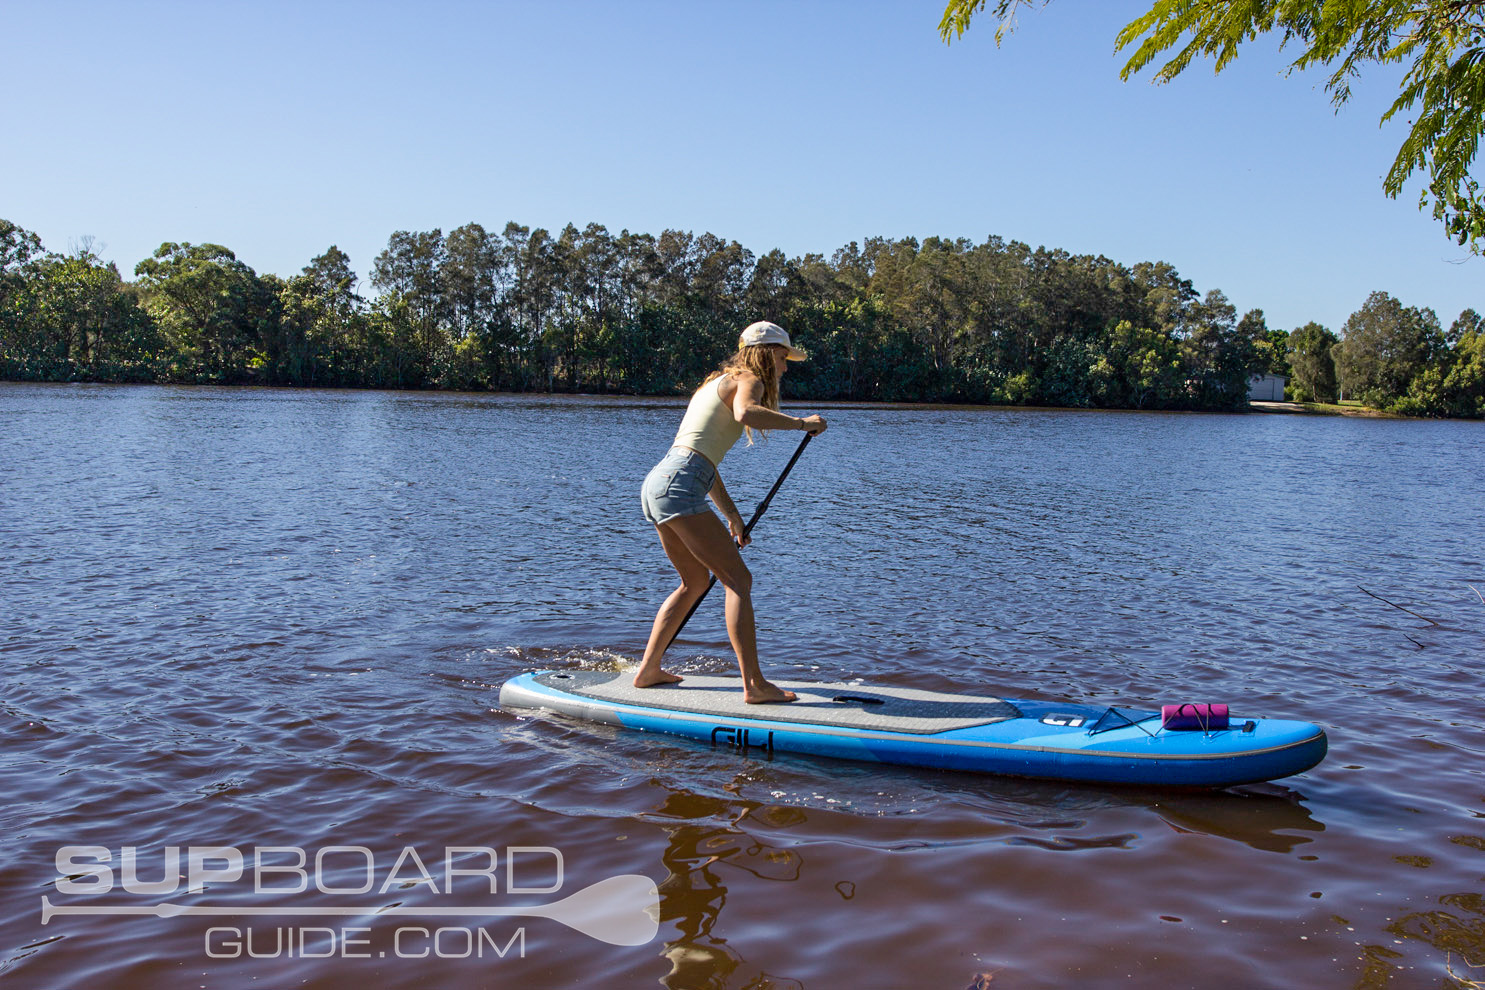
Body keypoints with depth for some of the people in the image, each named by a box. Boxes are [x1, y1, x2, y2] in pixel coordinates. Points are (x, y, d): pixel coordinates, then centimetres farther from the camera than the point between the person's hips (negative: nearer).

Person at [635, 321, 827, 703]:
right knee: (738, 580, -8)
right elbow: (745, 413, -27)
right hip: (679, 485, -10)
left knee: (695, 580, 23)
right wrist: (800, 423, -16)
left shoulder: (720, 382, 28)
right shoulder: (749, 379, -1)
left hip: (656, 483, 10)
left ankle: (648, 670, 25)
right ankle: (754, 684, -11)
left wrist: (731, 514, 32)